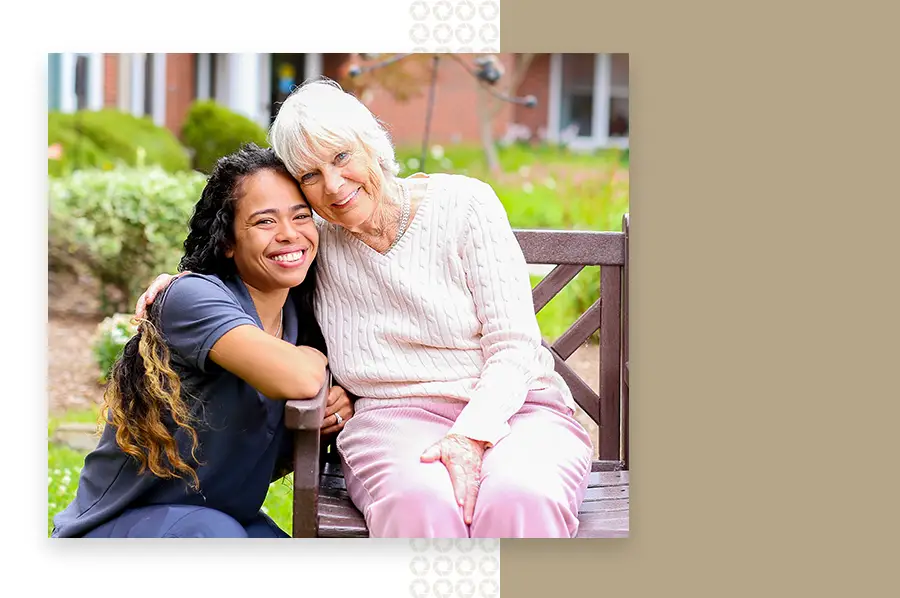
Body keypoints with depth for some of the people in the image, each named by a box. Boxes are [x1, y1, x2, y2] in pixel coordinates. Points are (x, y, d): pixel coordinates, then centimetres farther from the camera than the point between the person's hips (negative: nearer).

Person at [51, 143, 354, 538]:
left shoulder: (304, 319, 1)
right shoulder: (193, 297, -22)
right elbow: (296, 379, -36)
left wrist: (339, 409, -12)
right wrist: (316, 357, -12)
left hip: (227, 517, 6)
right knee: (216, 535, -37)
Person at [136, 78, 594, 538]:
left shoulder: (462, 204, 1)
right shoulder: (315, 237, 9)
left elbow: (514, 346, -3)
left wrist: (471, 437, -20)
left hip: (511, 406, -1)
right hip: (396, 417, 1)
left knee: (519, 499, -38)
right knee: (421, 500, -37)